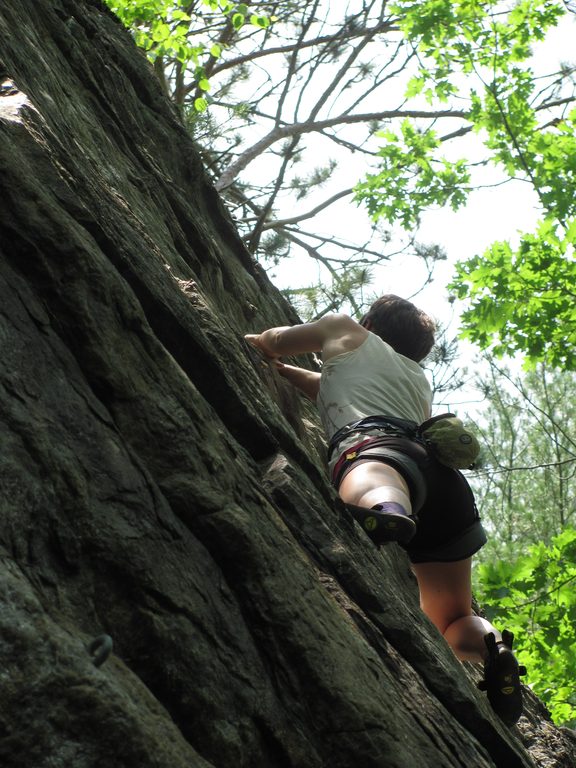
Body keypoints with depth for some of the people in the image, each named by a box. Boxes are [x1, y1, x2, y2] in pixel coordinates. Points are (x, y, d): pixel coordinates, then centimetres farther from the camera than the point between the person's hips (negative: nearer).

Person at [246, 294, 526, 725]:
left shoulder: (349, 335, 30)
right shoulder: (419, 382, 45)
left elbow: (271, 343, 41)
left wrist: (259, 344, 64)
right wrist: (283, 370, 68)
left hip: (378, 445, -6)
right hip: (445, 474, 6)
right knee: (453, 618, 15)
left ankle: (386, 511, -77)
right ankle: (491, 648, -19)